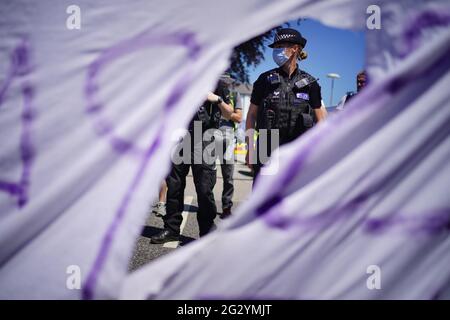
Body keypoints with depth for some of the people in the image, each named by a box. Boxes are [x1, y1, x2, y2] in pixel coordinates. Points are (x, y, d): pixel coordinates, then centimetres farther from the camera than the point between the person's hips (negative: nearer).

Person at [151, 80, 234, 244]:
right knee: (174, 185, 6)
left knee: (204, 189, -6)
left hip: (203, 141, -4)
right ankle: (171, 229, 17)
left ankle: (207, 234, 4)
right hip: (180, 139, 4)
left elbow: (229, 114, 8)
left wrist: (218, 99, -9)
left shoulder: (217, 83, 7)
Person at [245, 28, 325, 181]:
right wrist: (250, 149, 0)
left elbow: (320, 120, 9)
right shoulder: (265, 79, 3)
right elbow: (251, 115, 6)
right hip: (267, 150, -1)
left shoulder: (309, 83, 5)